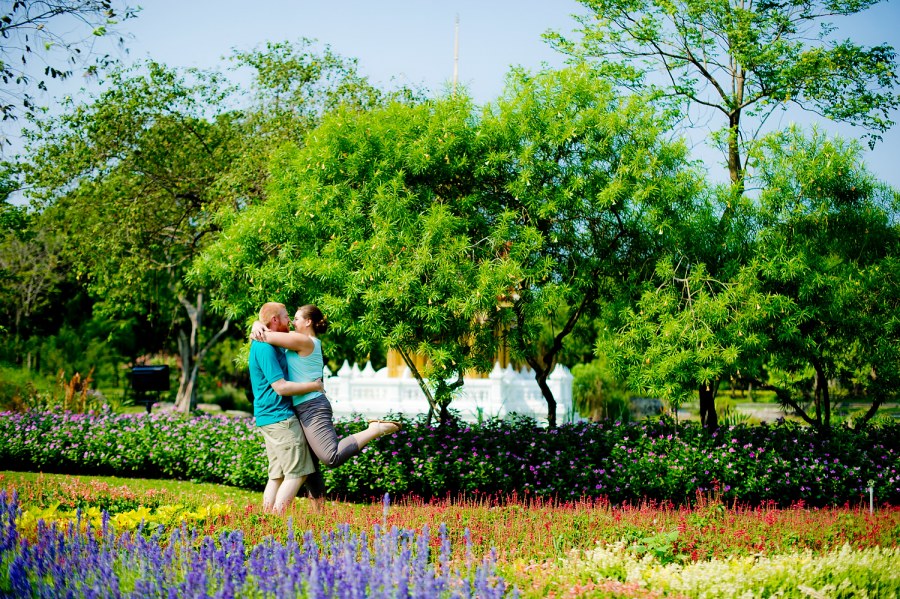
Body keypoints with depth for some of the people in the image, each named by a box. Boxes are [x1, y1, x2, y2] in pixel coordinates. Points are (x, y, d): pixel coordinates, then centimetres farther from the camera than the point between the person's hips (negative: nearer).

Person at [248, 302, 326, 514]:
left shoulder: (271, 345, 15)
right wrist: (315, 385, -10)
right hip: (279, 417, -10)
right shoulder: (265, 348, -16)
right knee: (297, 473, -8)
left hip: (269, 417, 10)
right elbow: (281, 387, -20)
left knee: (278, 475, 9)